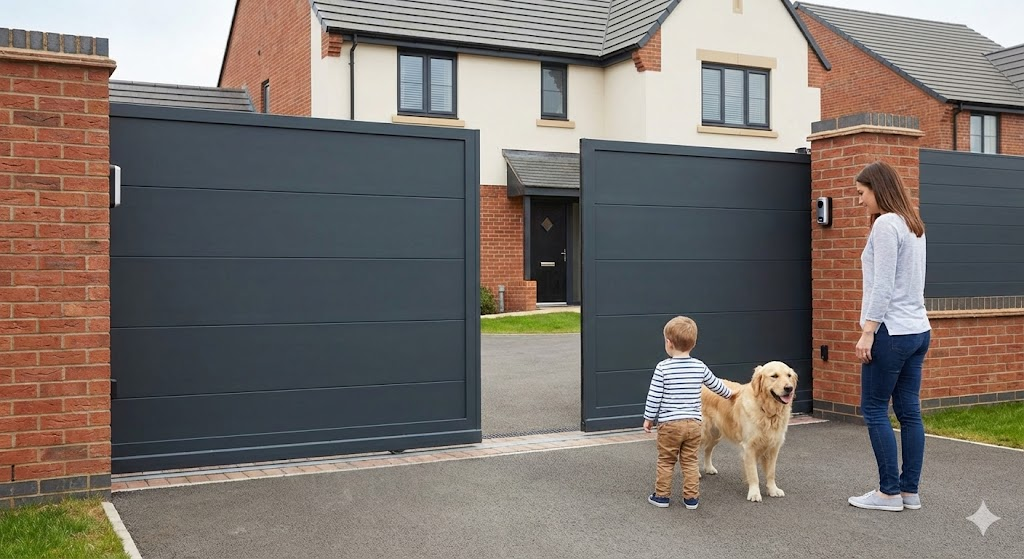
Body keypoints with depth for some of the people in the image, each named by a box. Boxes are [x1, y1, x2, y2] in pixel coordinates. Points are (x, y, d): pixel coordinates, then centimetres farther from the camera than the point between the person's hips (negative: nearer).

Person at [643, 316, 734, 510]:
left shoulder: (663, 368, -12)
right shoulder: (700, 367, 0)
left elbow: (654, 396, -9)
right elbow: (716, 385, 17)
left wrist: (648, 418, 4)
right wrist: (729, 394, 37)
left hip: (669, 423, -3)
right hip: (693, 423, 3)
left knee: (666, 462, 10)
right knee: (690, 462, 13)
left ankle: (661, 495, 17)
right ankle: (691, 498, 17)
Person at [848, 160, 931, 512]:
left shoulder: (885, 224, -12)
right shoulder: (913, 225, 16)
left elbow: (883, 285, -18)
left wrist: (867, 331, -17)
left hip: (892, 331, -9)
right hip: (918, 329, 9)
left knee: (874, 410, -1)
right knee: (909, 411, 9)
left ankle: (889, 492, 3)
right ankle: (910, 491, 14)